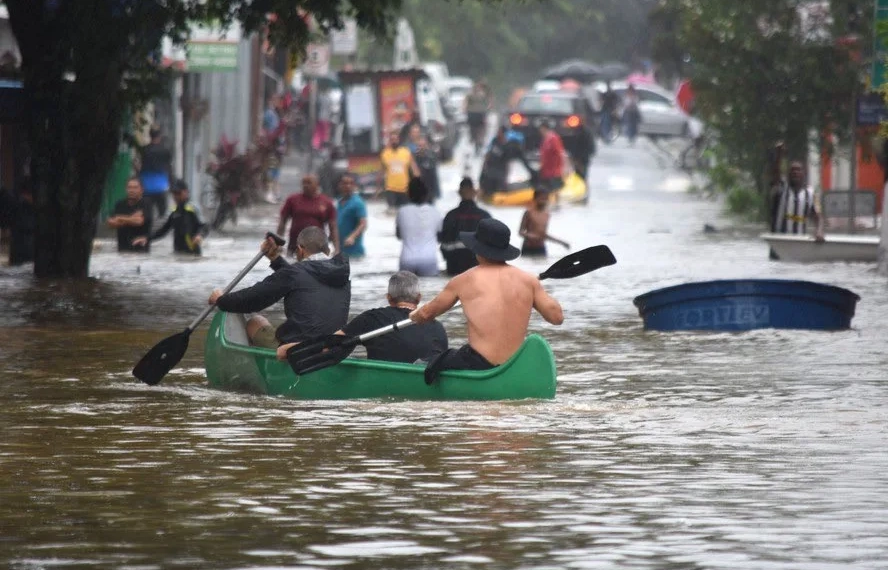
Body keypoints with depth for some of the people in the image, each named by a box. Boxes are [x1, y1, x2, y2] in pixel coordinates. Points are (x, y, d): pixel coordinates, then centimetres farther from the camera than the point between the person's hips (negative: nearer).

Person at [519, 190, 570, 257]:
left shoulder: (546, 214, 9)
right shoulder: (529, 212, -6)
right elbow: (521, 232, -6)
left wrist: (561, 242, 19)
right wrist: (529, 235, -27)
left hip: (541, 249, 5)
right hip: (528, 249, -5)